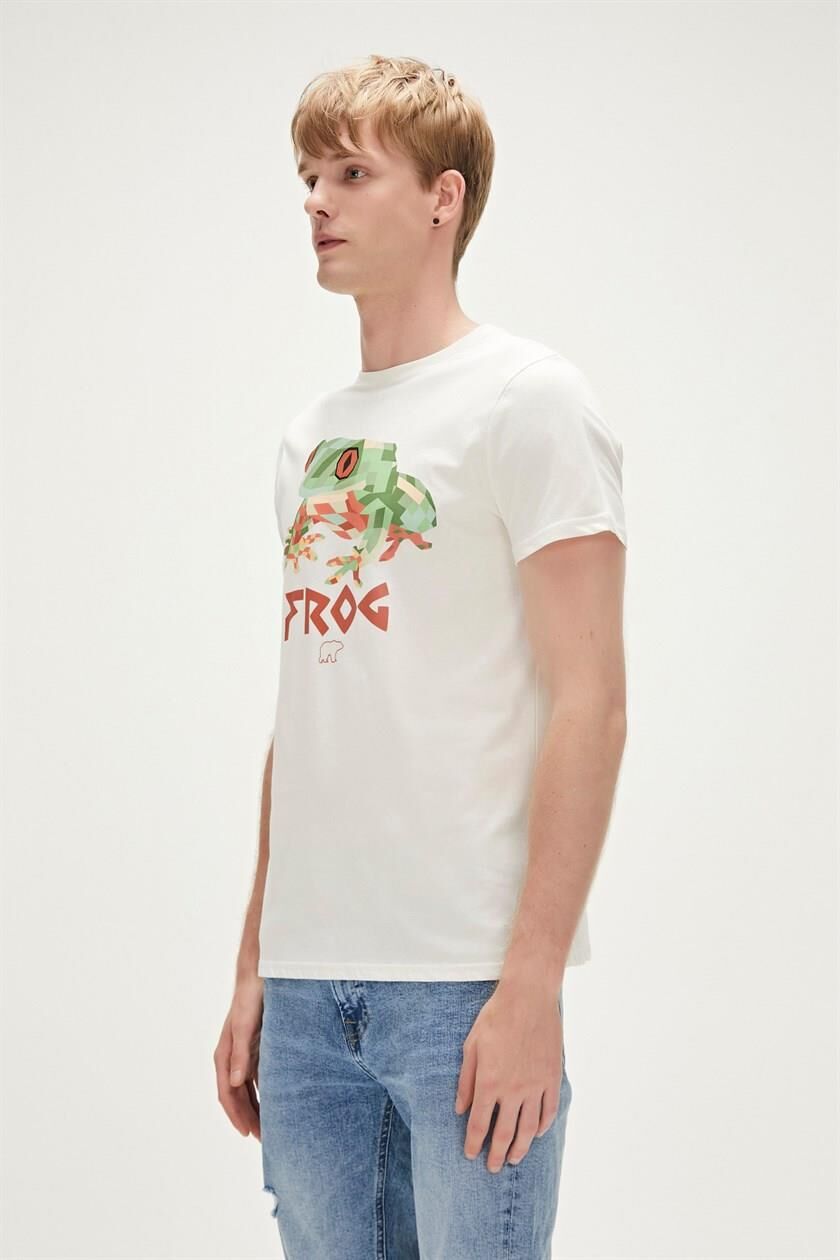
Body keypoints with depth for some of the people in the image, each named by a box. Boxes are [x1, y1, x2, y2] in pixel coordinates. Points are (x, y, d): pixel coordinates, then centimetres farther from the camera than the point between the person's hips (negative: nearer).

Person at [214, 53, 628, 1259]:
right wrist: (253, 965, 14)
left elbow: (588, 701, -10)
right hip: (306, 986, 6)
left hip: (465, 981, -6)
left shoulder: (527, 400, -4)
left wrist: (533, 984, -15)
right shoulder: (312, 437, 17)